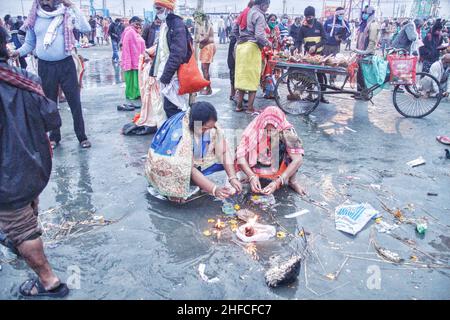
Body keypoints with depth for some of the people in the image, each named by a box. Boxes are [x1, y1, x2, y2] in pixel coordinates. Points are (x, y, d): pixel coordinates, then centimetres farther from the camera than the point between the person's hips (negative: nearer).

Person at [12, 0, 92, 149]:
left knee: (74, 101, 0)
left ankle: (82, 136, 10)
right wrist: (18, 52, -10)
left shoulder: (66, 14, -1)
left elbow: (86, 29, -15)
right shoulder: (34, 19, 4)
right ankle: (54, 136, 23)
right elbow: (30, 43, 9)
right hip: (45, 66, 2)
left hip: (66, 64, -2)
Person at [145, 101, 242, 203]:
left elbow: (224, 151, -14)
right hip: (166, 165, -6)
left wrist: (233, 178, -27)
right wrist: (214, 189, -39)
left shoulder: (210, 125, -19)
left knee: (222, 159, -12)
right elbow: (188, 169, -34)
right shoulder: (178, 133, -35)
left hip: (195, 160, 6)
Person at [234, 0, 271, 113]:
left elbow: (240, 31, 21)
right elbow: (259, 35, -18)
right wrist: (267, 42, -1)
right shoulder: (259, 15, -7)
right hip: (252, 47, -8)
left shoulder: (247, 13, 18)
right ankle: (250, 108, 0)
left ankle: (239, 105, 15)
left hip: (241, 46, 8)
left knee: (242, 77, 11)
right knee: (253, 78, -2)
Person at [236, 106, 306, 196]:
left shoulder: (286, 131, -25)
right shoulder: (254, 129, -24)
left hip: (280, 170, -1)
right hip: (257, 170, 1)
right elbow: (240, 155, -27)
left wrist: (278, 182, -38)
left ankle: (292, 181, -4)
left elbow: (298, 159, -31)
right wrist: (252, 177, -41)